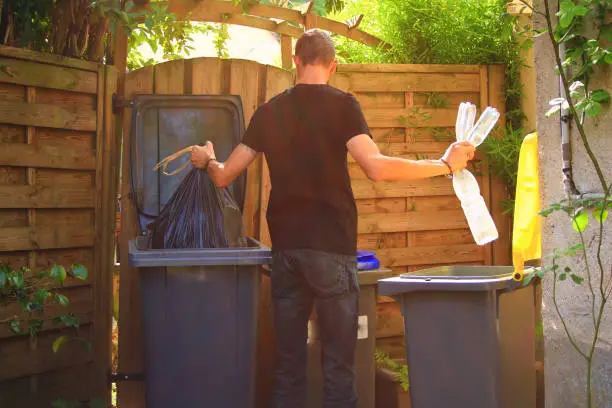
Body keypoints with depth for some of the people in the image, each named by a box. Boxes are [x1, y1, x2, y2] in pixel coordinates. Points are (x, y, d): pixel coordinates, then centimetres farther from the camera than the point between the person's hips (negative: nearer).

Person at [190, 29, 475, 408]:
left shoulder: (269, 111, 9)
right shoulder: (342, 104, -4)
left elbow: (224, 176, 12)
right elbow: (376, 166, -19)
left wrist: (207, 159, 34)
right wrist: (444, 165, -11)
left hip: (285, 247, 4)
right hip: (331, 248, -4)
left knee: (288, 362, 10)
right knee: (338, 366, 1)